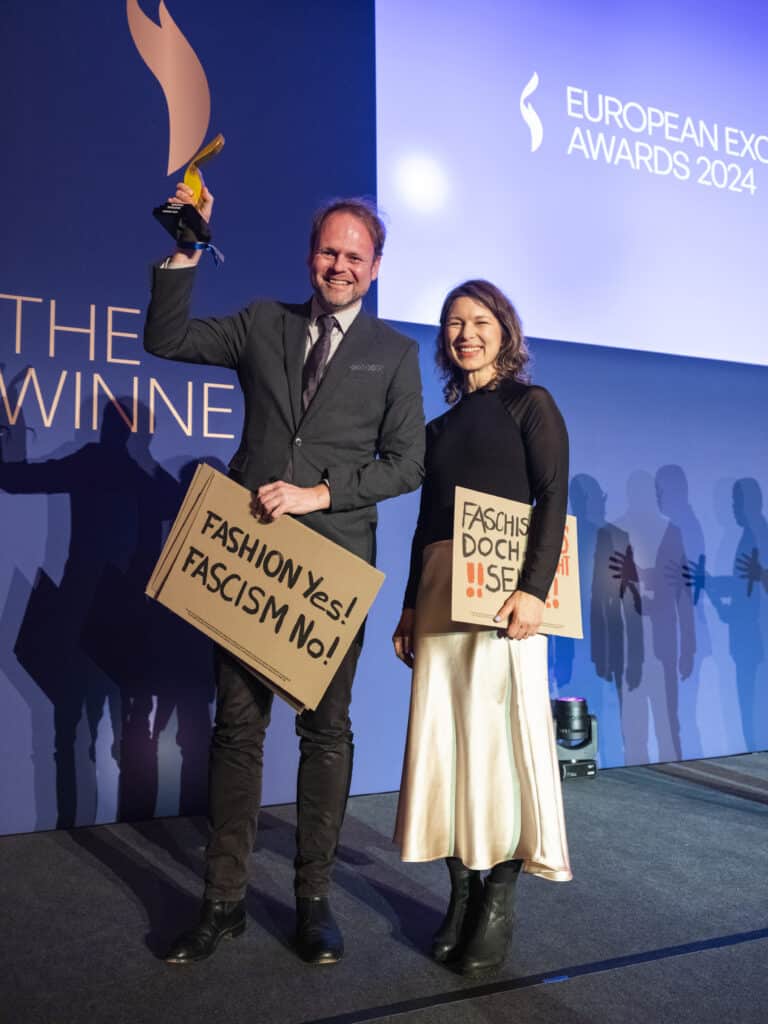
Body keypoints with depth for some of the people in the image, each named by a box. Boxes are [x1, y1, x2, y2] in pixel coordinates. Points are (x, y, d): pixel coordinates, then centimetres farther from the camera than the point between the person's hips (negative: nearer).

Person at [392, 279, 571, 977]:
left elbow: (553, 501, -6)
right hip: (439, 591, 5)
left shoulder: (530, 405, 4)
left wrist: (535, 588, -19)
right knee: (445, 734, 4)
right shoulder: (442, 425, 19)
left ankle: (499, 903, 9)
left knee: (498, 730, -4)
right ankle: (462, 891, 17)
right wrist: (411, 605, 13)